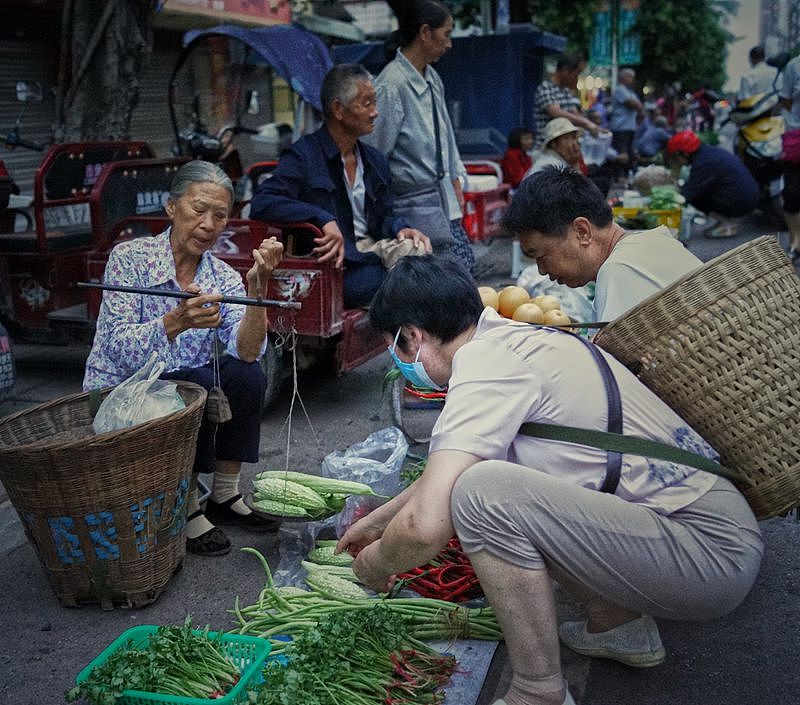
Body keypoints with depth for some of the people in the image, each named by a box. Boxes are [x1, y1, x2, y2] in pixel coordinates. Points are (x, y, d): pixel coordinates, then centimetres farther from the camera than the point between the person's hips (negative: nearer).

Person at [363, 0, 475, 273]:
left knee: (466, 266, 8)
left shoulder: (432, 78, 10)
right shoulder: (392, 85, -17)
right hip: (415, 203, -9)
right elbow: (373, 155, -15)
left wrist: (455, 179, 17)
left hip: (443, 198, 9)